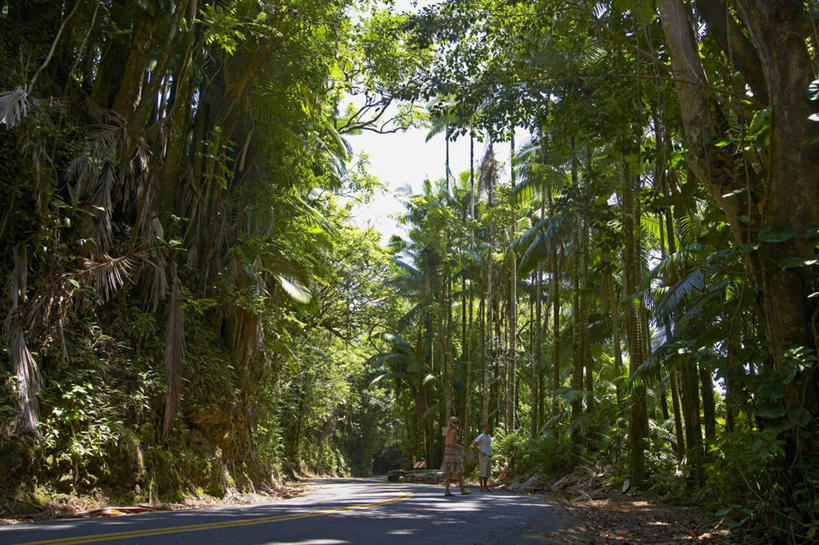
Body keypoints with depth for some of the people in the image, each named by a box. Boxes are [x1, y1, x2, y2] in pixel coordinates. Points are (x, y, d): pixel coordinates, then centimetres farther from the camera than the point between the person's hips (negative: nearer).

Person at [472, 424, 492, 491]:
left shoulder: (489, 435, 14)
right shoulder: (481, 436, -13)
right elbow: (473, 444, -20)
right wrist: (481, 452, -19)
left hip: (489, 457, 8)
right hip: (483, 456, -8)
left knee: (487, 472, 8)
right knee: (483, 472, -7)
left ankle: (485, 486, 15)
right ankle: (481, 487, -2)